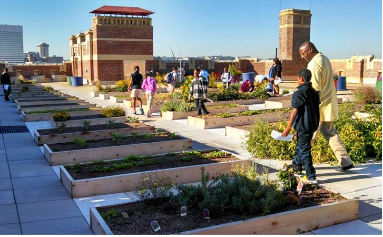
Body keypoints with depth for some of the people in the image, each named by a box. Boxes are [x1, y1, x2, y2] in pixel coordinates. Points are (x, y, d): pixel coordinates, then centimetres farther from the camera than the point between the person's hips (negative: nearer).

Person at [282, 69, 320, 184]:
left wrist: (288, 127, -17)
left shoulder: (299, 93, -16)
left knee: (304, 150, -3)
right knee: (300, 145, 25)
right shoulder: (314, 92, 8)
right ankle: (297, 165, 43)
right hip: (312, 125, 8)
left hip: (303, 126, -8)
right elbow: (316, 109, 15)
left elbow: (295, 111, -19)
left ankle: (311, 177, -1)